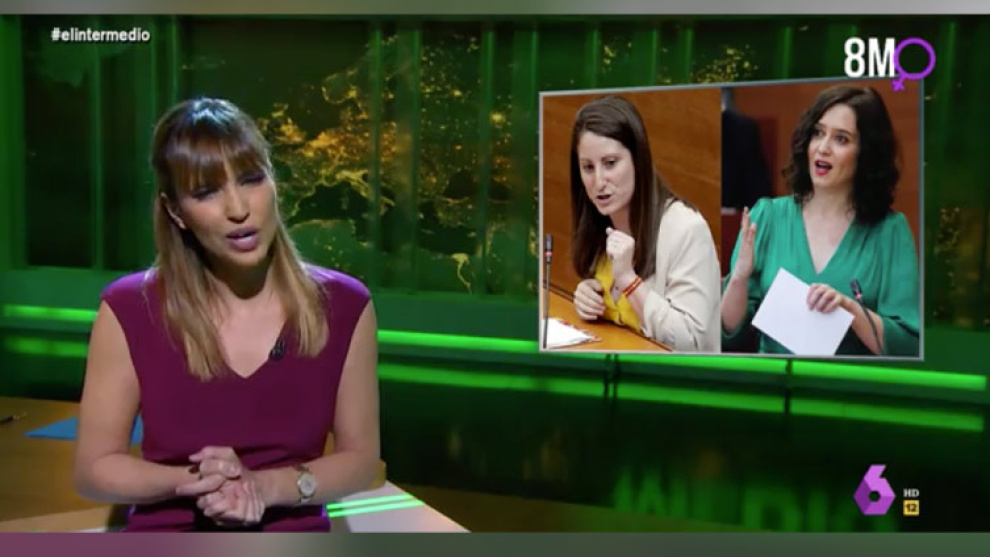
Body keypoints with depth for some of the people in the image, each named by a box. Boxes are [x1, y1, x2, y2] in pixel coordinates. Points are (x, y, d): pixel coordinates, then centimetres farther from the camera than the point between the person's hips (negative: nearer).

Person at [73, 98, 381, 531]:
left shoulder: (343, 306, -4)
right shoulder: (129, 311, -7)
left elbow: (361, 458, 2)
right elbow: (94, 468, 0)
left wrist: (266, 486, -13)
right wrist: (193, 480, -16)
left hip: (294, 547, 1)